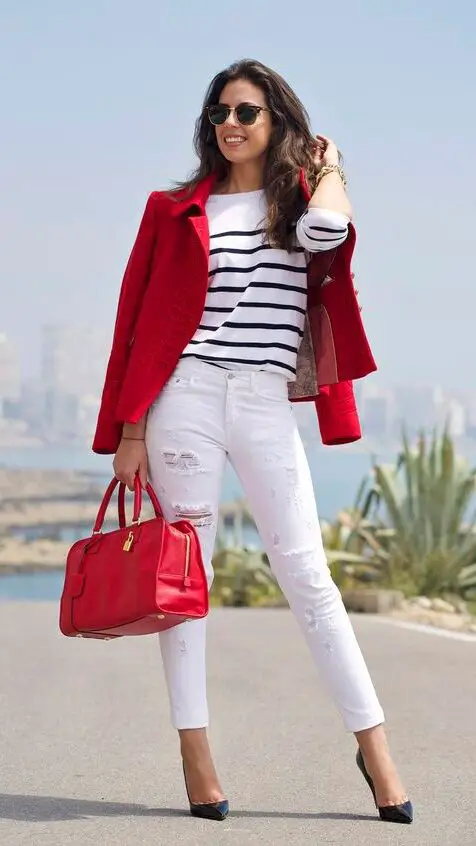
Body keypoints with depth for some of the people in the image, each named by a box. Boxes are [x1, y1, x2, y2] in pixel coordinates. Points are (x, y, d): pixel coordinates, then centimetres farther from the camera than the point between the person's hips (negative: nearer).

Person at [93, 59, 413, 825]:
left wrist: (327, 167, 3)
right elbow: (138, 321, 7)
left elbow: (327, 229, -17)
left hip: (267, 406, 0)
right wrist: (129, 430, -1)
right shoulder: (176, 210, 10)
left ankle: (372, 741, 2)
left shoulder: (300, 199, 11)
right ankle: (195, 755, 4)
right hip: (185, 399, 0)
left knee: (306, 574, -3)